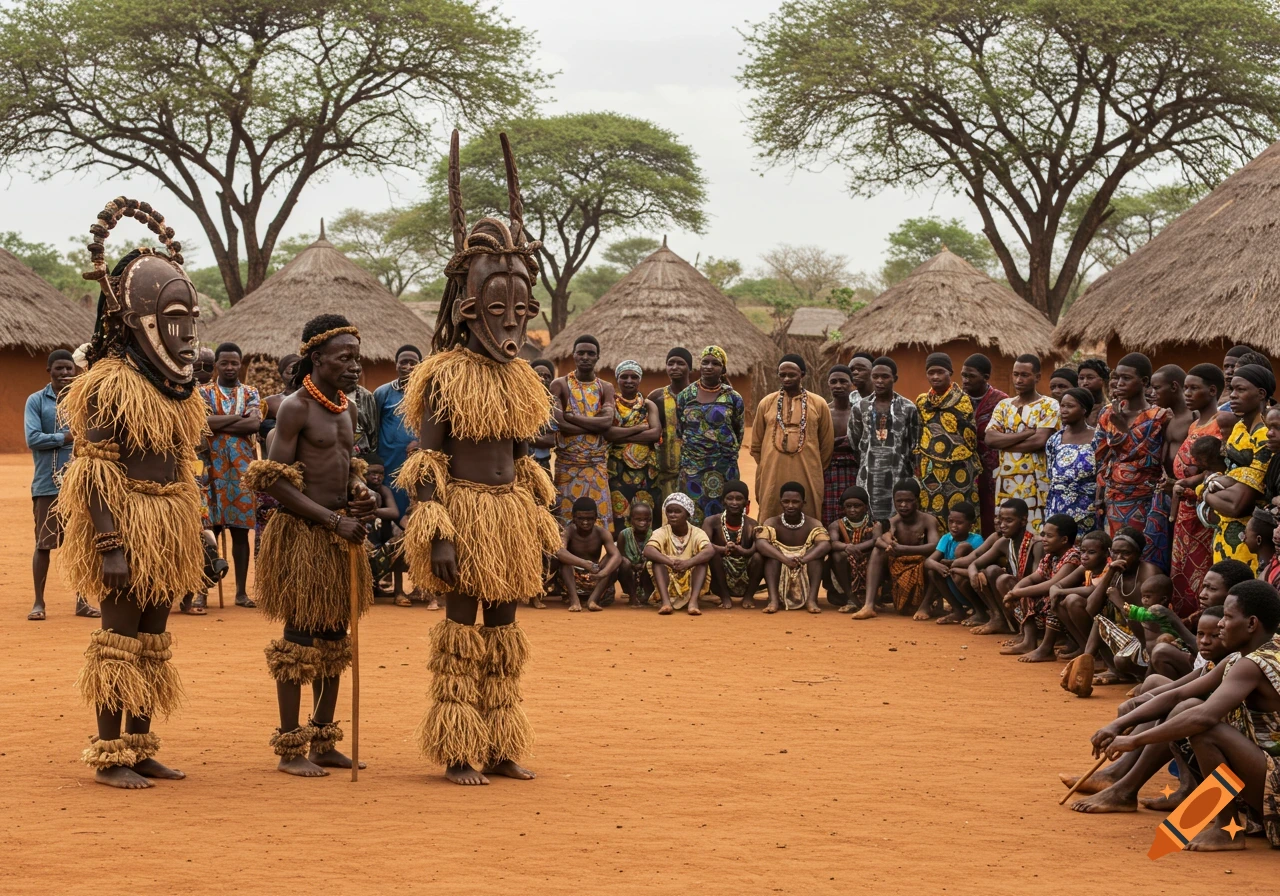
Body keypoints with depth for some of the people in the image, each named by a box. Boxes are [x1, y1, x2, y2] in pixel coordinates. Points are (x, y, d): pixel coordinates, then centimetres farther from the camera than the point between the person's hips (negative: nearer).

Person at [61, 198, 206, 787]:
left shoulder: (177, 386, 14)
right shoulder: (110, 384, -12)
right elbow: (96, 471, -16)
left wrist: (194, 538, 17)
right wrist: (110, 543, -22)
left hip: (167, 531, 8)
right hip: (128, 524, -8)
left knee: (152, 643, 12)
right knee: (120, 643, -4)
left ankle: (141, 748, 19)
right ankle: (109, 756, 2)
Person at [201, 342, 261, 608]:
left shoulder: (250, 393, 10)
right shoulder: (204, 393, 6)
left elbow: (254, 424, -8)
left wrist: (217, 424, -10)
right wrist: (238, 418, -10)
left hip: (242, 469, 2)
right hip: (212, 467, -2)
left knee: (241, 531, 4)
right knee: (210, 529, -4)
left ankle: (241, 591, 7)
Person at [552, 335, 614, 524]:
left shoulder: (605, 388, 8)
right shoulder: (559, 385, 0)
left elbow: (607, 421, -10)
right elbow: (560, 424, -14)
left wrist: (569, 416, -12)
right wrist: (595, 425, -13)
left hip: (597, 464, 2)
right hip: (567, 464, -2)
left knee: (598, 517, 0)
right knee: (566, 518, -3)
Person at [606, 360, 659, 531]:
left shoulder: (648, 406, 11)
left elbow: (656, 433, -7)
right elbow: (606, 432, -13)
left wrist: (621, 436, -11)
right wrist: (638, 428, -10)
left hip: (644, 469, 2)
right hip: (617, 468, -2)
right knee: (619, 515, -7)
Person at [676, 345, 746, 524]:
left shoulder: (733, 398, 1)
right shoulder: (685, 395, 5)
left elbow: (739, 432, 10)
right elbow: (678, 430, 12)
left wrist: (728, 453, 10)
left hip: (723, 468, -1)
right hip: (692, 467, 1)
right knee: (693, 516, 1)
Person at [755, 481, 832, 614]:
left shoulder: (813, 524, -6)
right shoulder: (772, 523, -6)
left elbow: (826, 545, -26)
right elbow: (760, 544, -27)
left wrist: (802, 560, -42)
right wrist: (786, 559, -41)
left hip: (806, 581, 0)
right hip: (780, 582, 0)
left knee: (816, 552, -22)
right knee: (772, 550, -23)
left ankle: (811, 599, -29)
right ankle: (773, 599, -34)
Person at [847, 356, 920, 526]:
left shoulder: (908, 408, 2)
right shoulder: (860, 407, 6)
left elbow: (915, 447, 5)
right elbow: (853, 444, 13)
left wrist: (913, 479, 4)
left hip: (898, 477, -1)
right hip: (869, 478, 1)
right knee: (869, 522, 0)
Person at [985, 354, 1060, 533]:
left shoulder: (1048, 406, -1)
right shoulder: (1004, 405, 13)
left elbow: (1039, 440, -15)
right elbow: (990, 438, -2)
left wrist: (1004, 442, -5)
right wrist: (1027, 432, -10)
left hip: (1035, 483, -5)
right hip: (1006, 482, 5)